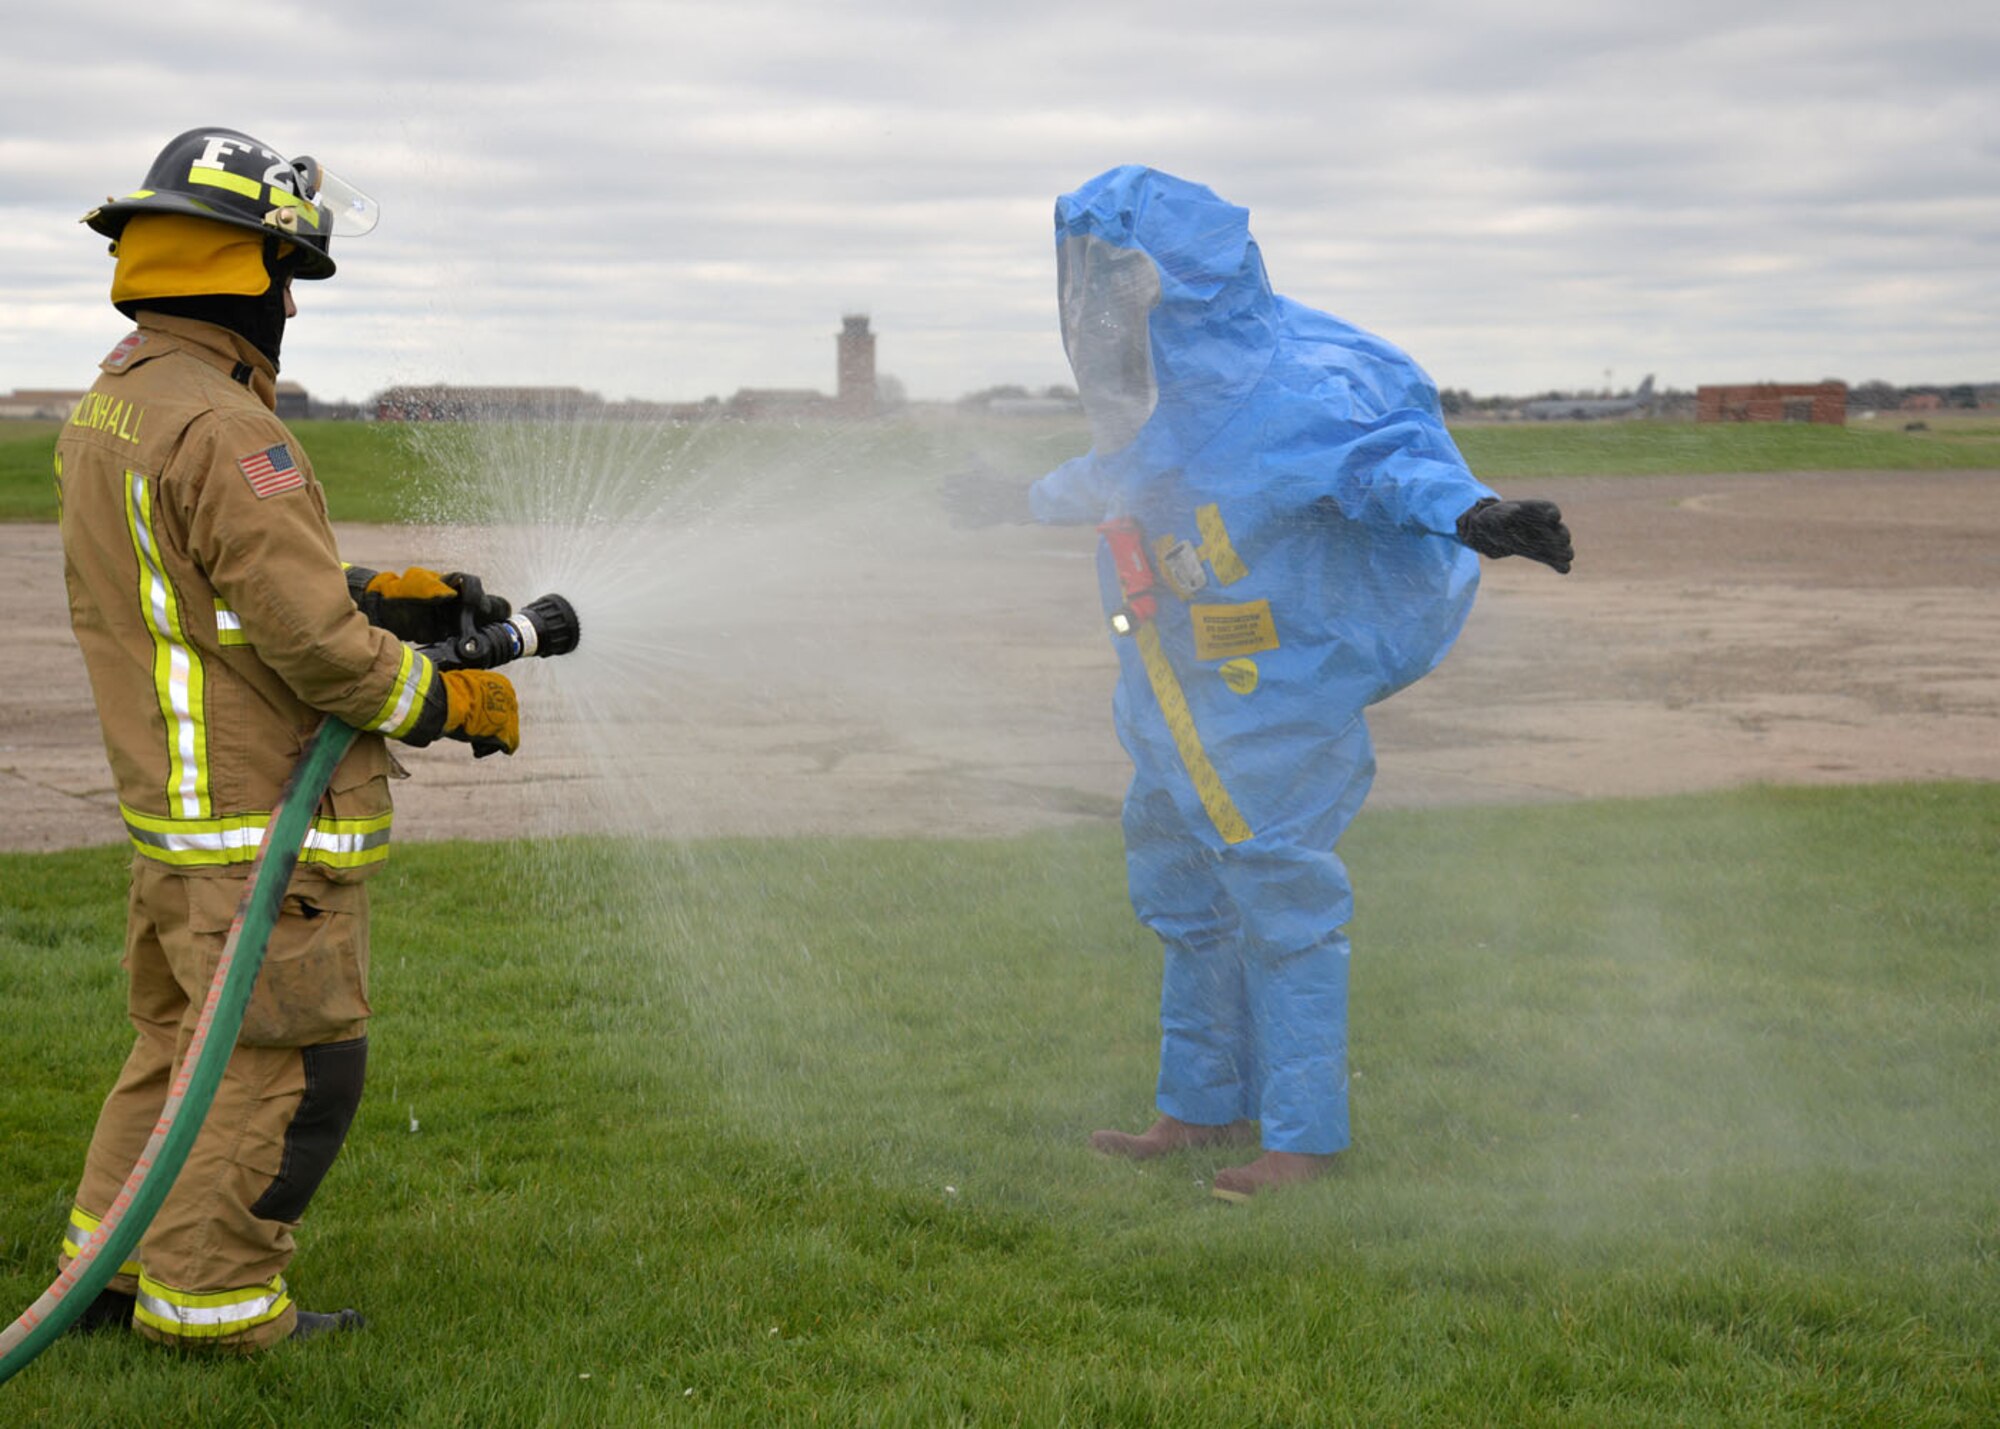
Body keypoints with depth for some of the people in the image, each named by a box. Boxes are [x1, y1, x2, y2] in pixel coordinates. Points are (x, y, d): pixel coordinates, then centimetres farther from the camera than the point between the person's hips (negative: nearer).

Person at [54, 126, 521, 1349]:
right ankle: (207, 1295, 9)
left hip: (174, 806, 10)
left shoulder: (107, 410, 11)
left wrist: (386, 597, 17)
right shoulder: (221, 430, -21)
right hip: (265, 826, -10)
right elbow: (314, 641, -23)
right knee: (291, 1064, 1)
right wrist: (460, 704, -8)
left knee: (184, 1038, 21)